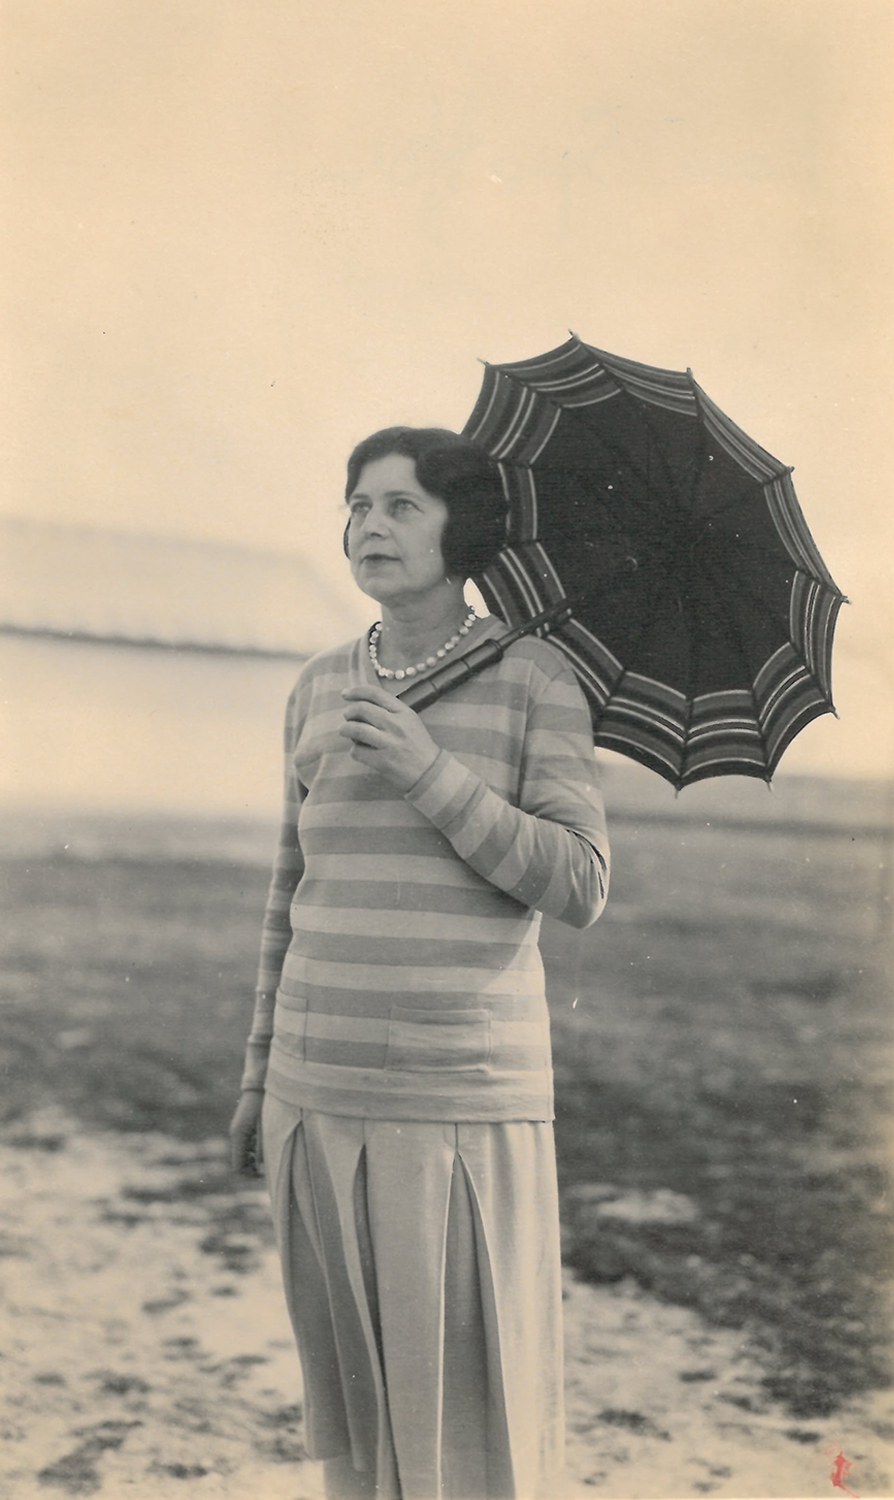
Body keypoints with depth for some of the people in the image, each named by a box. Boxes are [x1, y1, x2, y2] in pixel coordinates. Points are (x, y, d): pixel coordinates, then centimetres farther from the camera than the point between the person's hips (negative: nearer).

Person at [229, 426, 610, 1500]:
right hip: (317, 1102, 4)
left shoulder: (535, 677, -2)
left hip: (465, 1106, -4)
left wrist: (433, 778, -17)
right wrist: (260, 1073, 17)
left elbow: (580, 891, -8)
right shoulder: (321, 689, 10)